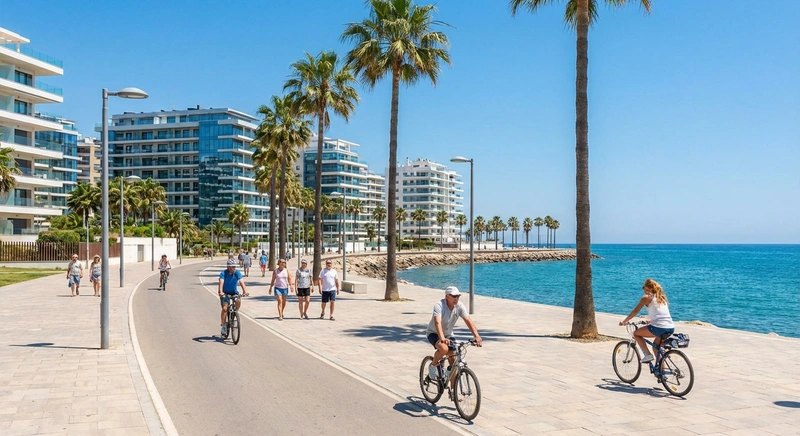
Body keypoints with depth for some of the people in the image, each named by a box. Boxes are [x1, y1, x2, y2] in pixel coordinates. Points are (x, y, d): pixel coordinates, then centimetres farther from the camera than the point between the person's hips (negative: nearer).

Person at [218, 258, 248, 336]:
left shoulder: (237, 273, -13)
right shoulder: (223, 273, -18)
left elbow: (241, 282, -24)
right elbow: (221, 283, -32)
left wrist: (245, 291, -41)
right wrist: (221, 292, -49)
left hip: (234, 292, 2)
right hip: (225, 293, -2)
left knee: (238, 301, -28)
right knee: (225, 308, -19)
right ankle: (223, 326, -5)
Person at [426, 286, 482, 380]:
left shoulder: (459, 306, -14)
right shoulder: (439, 305, -28)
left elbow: (468, 320, -23)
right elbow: (437, 322, -41)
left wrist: (477, 336, -38)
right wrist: (442, 338, -57)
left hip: (448, 335, 5)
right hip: (434, 333, -5)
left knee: (454, 362, -1)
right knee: (444, 348, -35)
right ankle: (433, 365, -6)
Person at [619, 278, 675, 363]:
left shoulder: (647, 297, 2)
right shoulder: (661, 296, 21)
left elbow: (635, 312, 3)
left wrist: (624, 321, 14)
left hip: (659, 328, -7)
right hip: (671, 328, 7)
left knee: (636, 333, 13)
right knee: (655, 346, 27)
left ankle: (648, 355, 3)